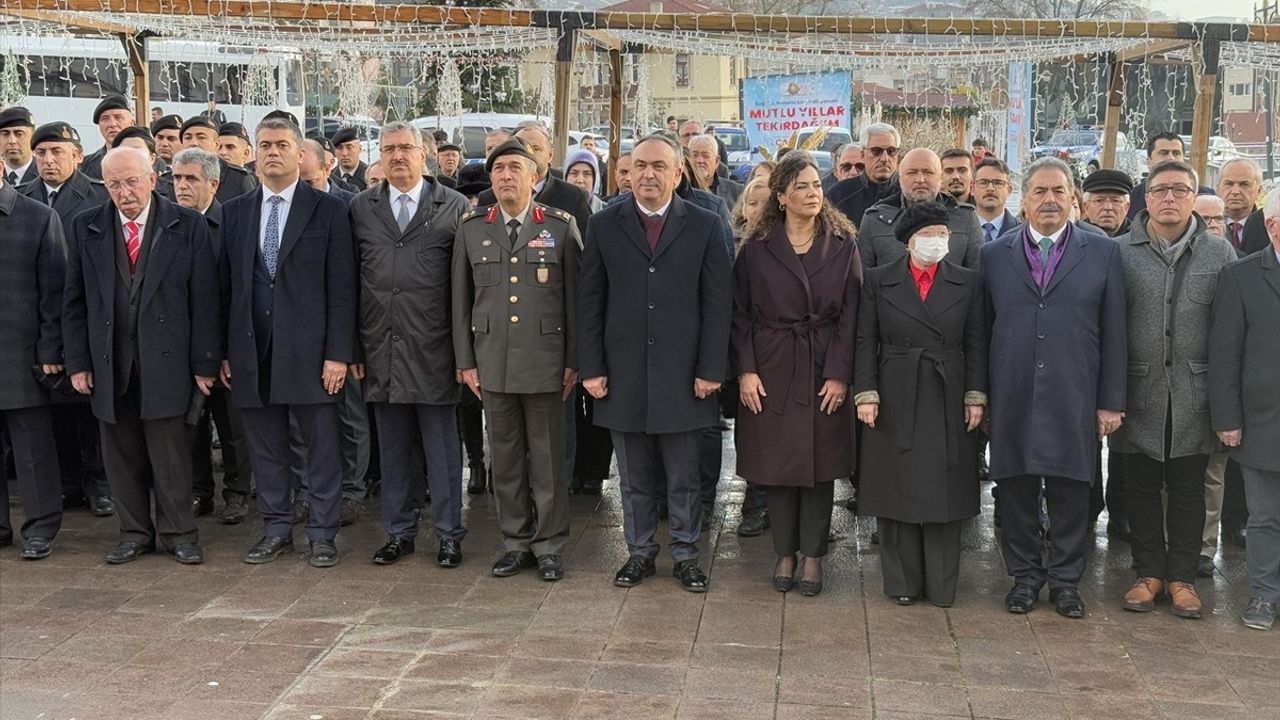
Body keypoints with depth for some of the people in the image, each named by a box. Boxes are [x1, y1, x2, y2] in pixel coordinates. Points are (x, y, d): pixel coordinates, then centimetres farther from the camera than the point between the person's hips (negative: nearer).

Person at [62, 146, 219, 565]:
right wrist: (77, 362, 2)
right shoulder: (86, 228, 6)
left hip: (166, 362, -3)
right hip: (108, 365, 3)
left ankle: (178, 534, 16)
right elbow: (74, 302, 8)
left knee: (171, 452, 2)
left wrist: (204, 364, -6)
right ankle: (134, 534, 22)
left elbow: (204, 301, -3)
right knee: (122, 455, 9)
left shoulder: (187, 226, -1)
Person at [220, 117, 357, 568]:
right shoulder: (234, 213, 10)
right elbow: (226, 286, 10)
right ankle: (276, 529, 24)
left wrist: (338, 354, -9)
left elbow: (342, 288, -4)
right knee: (265, 448, 11)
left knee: (322, 447, 4)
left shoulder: (328, 209, 0)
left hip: (309, 350, -3)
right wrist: (224, 352, 5)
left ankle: (322, 534, 15)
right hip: (252, 353, 3)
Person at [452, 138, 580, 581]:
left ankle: (549, 546, 15)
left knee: (548, 458, 4)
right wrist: (465, 361, 5)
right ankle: (516, 542, 21)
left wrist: (574, 360, -2)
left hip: (545, 360, -2)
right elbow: (461, 298, 8)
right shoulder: (471, 228, 7)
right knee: (505, 457, 9)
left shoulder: (561, 226, 1)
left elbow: (575, 296, 1)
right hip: (493, 362, 2)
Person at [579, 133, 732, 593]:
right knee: (634, 477, 11)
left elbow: (717, 305, -1)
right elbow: (590, 304, 3)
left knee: (684, 477, 8)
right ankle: (639, 552, 25)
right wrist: (591, 368, -2)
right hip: (623, 376, 1)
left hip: (682, 376, -1)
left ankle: (686, 555, 21)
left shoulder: (705, 227, 1)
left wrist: (710, 370, -6)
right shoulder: (603, 226, 4)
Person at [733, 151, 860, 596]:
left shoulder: (843, 246, 1)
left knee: (821, 464, 4)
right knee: (776, 463, 5)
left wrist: (840, 375, -10)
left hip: (824, 370, 0)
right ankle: (785, 553, 18)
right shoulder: (757, 248, 1)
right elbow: (741, 314, 1)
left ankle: (813, 556, 16)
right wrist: (745, 371, -7)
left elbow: (850, 315, -2)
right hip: (772, 370, 0)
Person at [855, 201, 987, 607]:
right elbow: (866, 342, 1)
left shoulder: (968, 283, 6)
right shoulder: (878, 281, 3)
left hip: (946, 403, 1)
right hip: (895, 402, -1)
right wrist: (865, 393, -6)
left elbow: (975, 344, 5)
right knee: (897, 492, 4)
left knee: (943, 493, 5)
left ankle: (941, 585, 15)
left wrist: (976, 396, -1)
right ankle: (903, 583, 15)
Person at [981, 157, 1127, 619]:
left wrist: (1111, 402, 0)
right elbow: (982, 330, 7)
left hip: (1073, 399, -1)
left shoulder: (1103, 253, 4)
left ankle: (1065, 579, 21)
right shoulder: (995, 255, 7)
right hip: (1012, 398, 1)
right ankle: (1025, 575, 22)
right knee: (1016, 489, 7)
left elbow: (1113, 333, 3)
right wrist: (980, 395, 3)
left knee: (1070, 491, 6)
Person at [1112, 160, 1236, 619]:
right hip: (1138, 390, 0)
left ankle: (1181, 576, 21)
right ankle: (1149, 572, 22)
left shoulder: (1220, 253, 2)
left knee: (1188, 489, 9)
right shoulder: (1118, 252, -1)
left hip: (1194, 394, 0)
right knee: (1141, 487, 9)